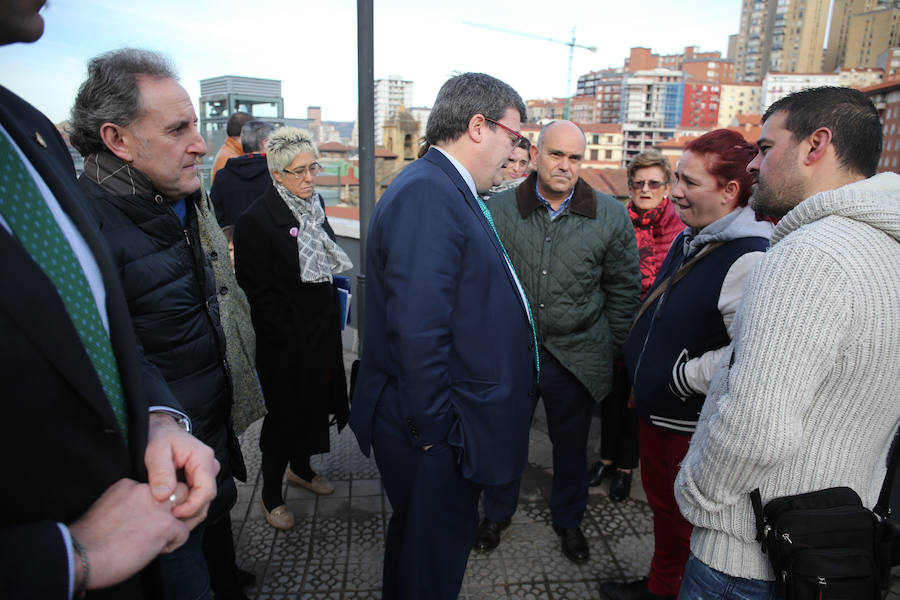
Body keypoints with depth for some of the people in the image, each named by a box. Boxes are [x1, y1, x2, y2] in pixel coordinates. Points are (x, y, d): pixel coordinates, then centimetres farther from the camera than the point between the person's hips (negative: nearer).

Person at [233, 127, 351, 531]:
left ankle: (301, 468, 43)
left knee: (313, 403, 20)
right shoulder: (256, 220, -18)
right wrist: (288, 336, -17)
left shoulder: (313, 203, 5)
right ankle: (270, 495, 26)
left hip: (322, 331, 7)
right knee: (285, 413, 6)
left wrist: (332, 313, 10)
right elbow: (256, 291, -18)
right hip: (287, 341, -7)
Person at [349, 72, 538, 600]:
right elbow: (418, 331, -28)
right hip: (438, 436, -10)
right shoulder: (426, 194, -23)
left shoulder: (448, 191, 10)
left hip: (450, 424, 10)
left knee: (420, 545, 28)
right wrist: (434, 431, -19)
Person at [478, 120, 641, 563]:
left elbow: (624, 288, 3)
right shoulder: (499, 209, -6)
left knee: (571, 444, 18)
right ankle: (497, 514, 43)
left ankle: (568, 520, 44)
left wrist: (612, 348, 2)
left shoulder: (611, 216, -4)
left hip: (577, 356, 0)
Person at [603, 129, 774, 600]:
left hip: (698, 425, -9)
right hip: (655, 409, 9)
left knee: (690, 522, 12)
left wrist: (682, 377, -22)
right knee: (661, 504, 25)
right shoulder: (687, 240, 6)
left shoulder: (751, 258, -24)